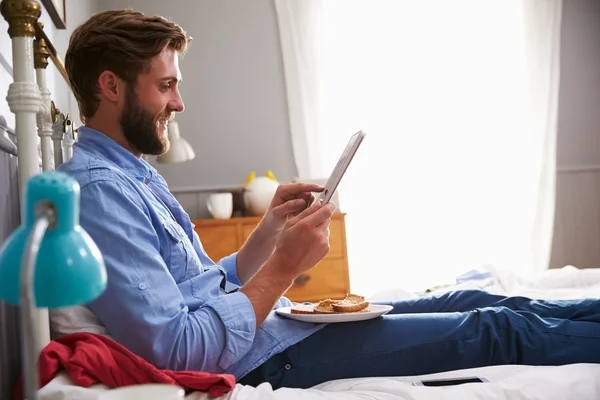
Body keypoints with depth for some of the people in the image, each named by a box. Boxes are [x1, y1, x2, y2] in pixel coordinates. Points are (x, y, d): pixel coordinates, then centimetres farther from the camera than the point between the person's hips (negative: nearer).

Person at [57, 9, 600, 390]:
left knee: (468, 302, 11)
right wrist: (283, 266, -21)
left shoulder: (134, 176, 12)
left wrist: (272, 227, 2)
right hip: (266, 358, -9)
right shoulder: (97, 189, -20)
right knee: (495, 331, -3)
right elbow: (181, 354, -26)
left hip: (273, 323, 9)